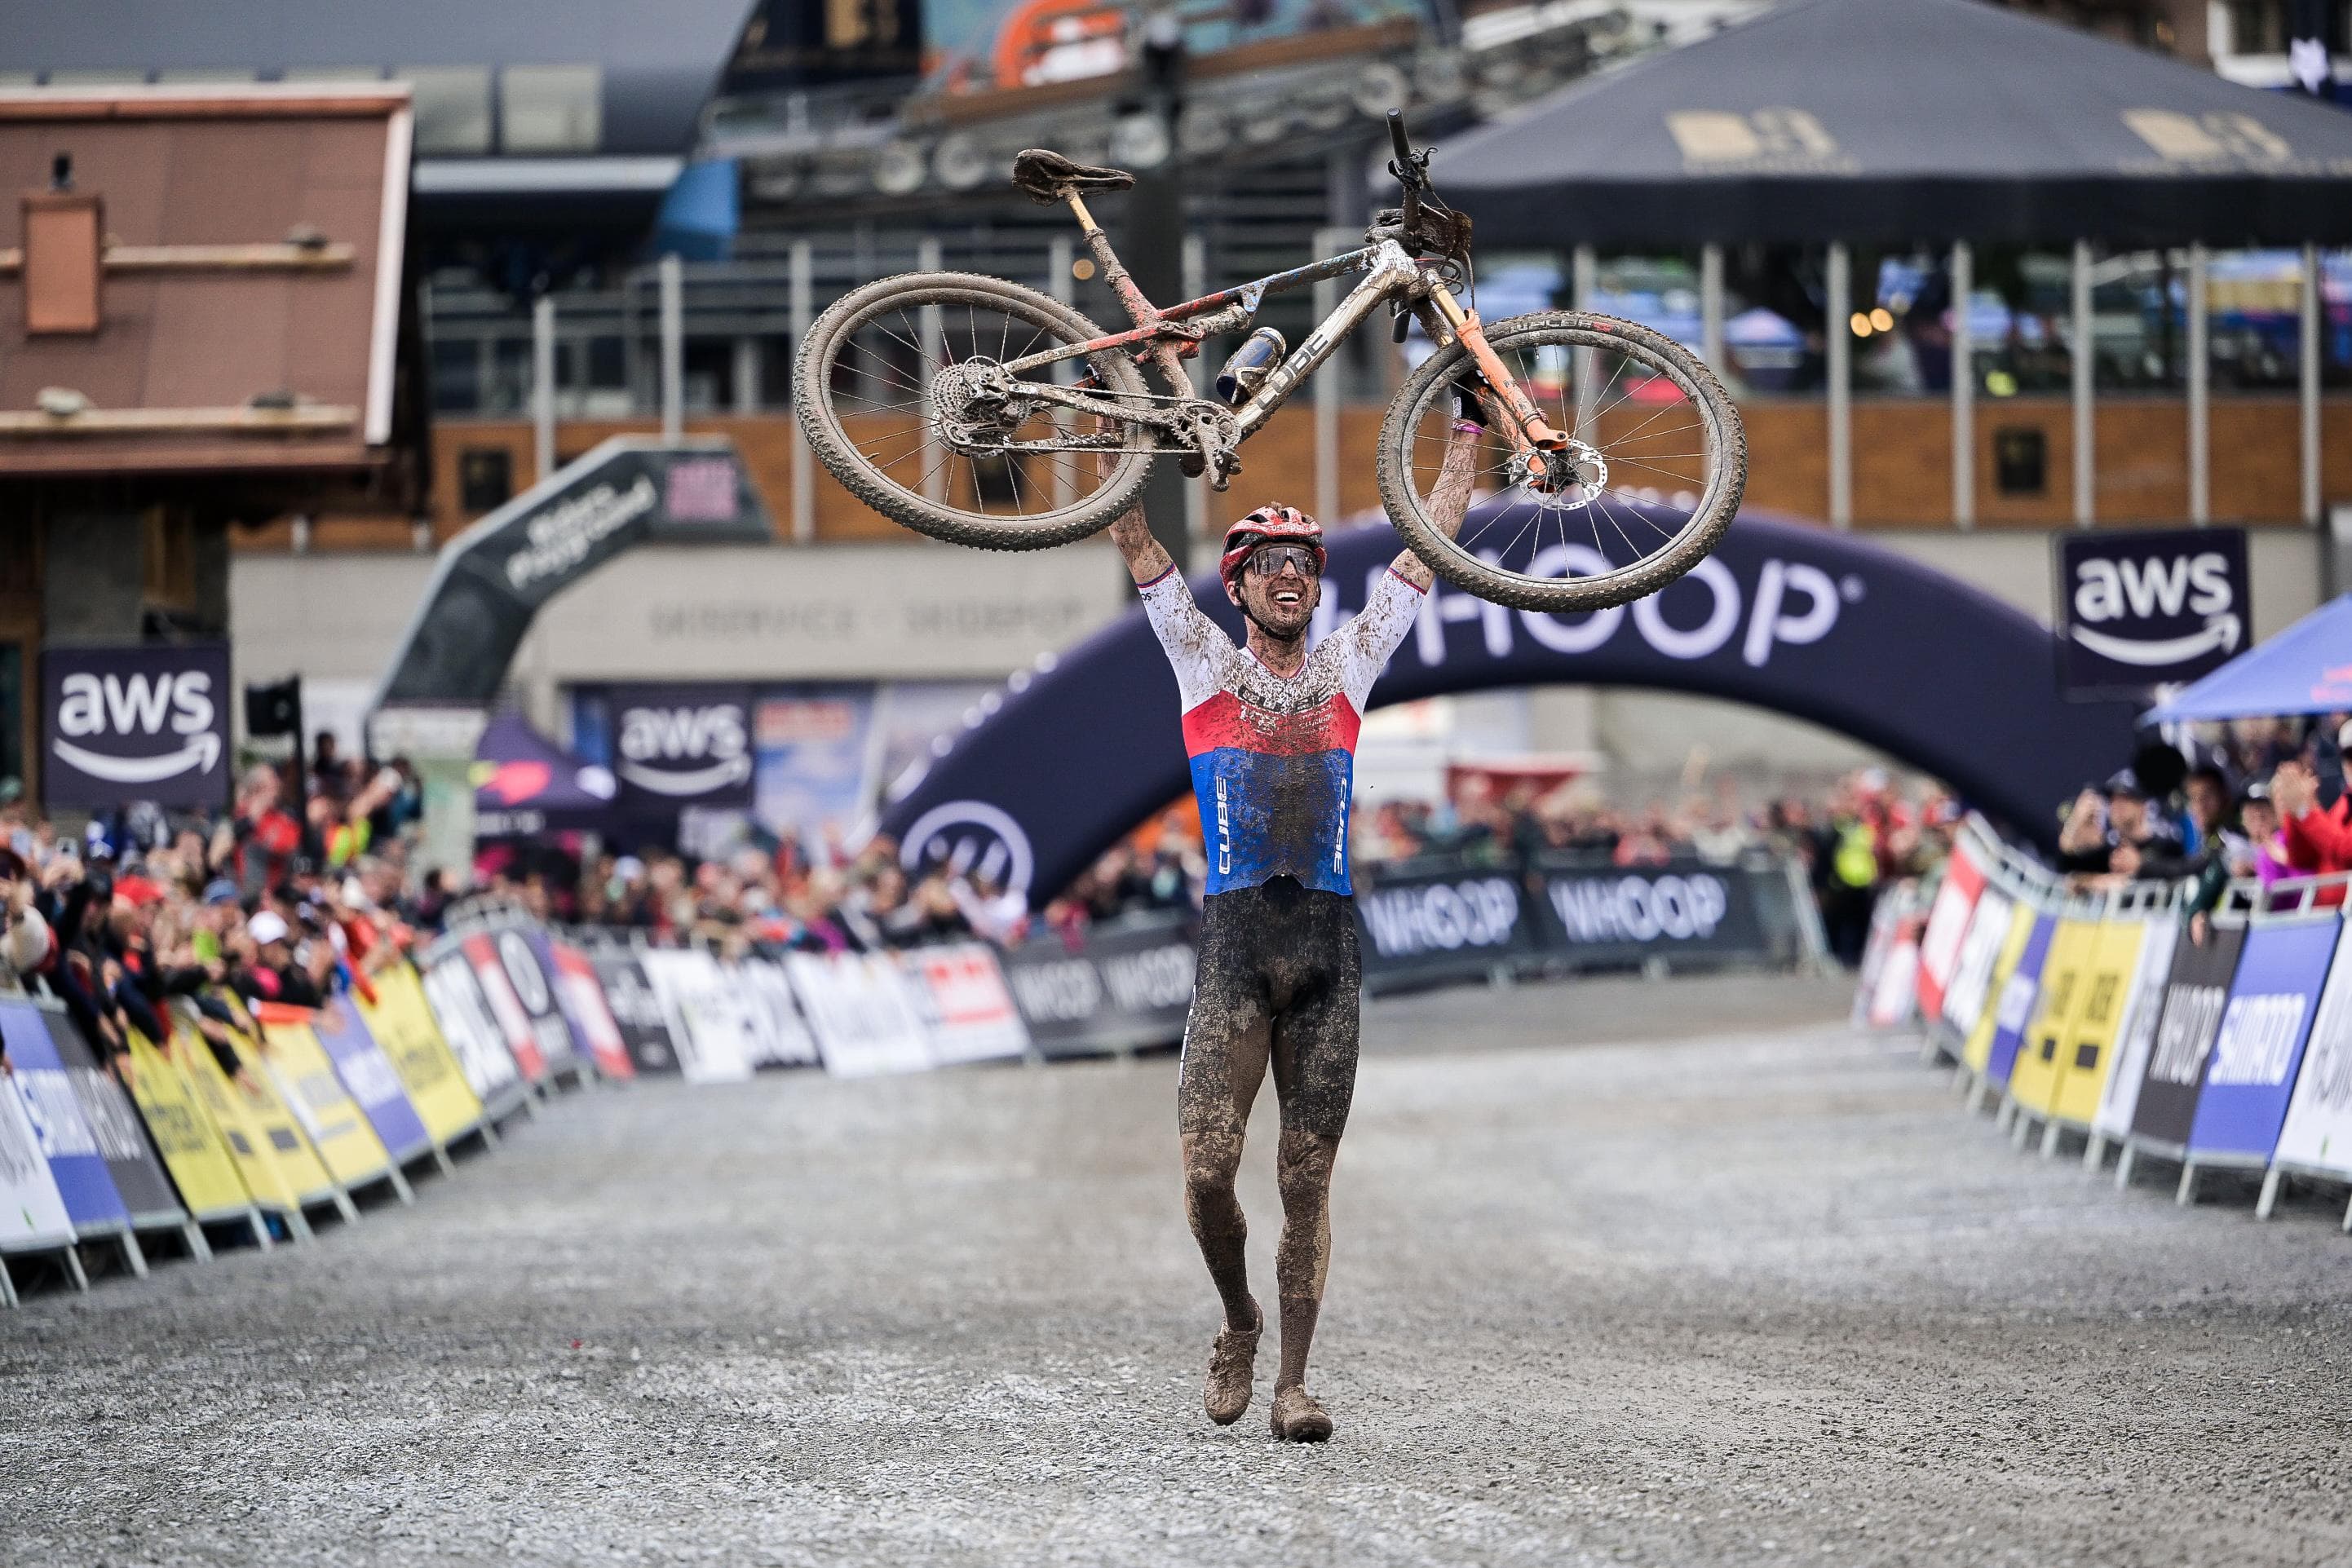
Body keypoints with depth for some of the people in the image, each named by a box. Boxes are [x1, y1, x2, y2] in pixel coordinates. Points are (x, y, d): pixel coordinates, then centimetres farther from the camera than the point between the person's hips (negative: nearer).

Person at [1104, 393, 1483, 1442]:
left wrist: (1466, 429, 15)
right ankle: (1238, 1324, 17)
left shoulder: (1348, 666, 14)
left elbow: (1431, 545, 16)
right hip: (1235, 941, -2)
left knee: (1307, 1179, 2)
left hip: (1328, 942, 2)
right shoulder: (1205, 664, 8)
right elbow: (1134, 542, 2)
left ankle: (1293, 1382, 6)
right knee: (1207, 1168, -9)